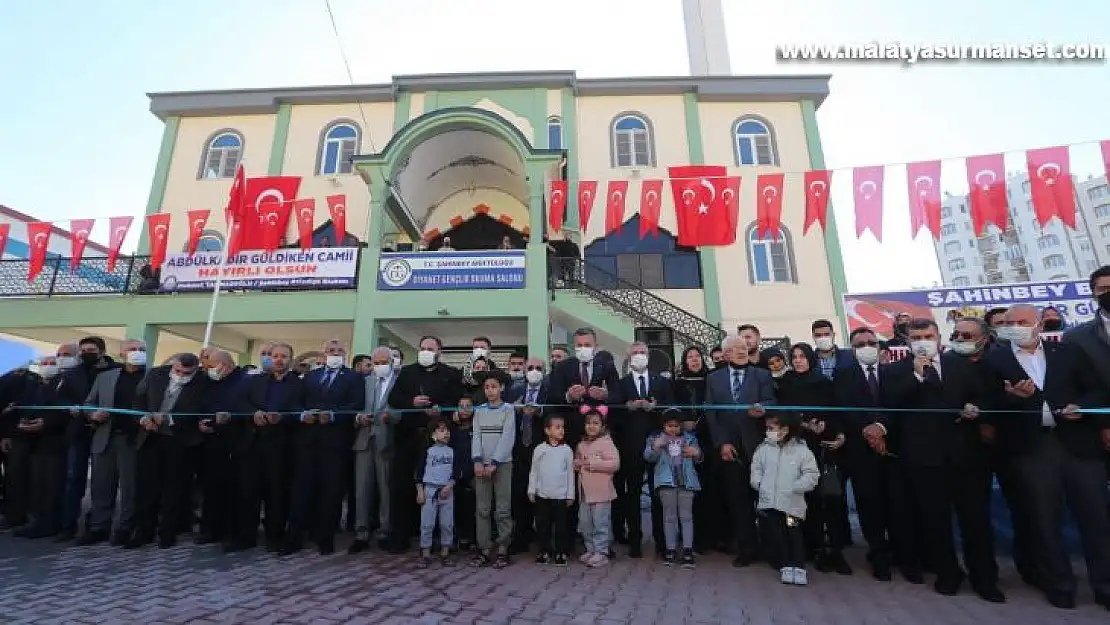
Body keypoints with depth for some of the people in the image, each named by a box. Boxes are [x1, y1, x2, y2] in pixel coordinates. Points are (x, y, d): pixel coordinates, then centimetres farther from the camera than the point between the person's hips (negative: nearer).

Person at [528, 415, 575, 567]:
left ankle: (561, 553, 19)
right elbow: (534, 471, 5)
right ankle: (545, 552, 22)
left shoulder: (567, 450, -3)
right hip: (542, 494, 1)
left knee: (561, 525, 6)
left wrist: (570, 495, 1)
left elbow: (570, 473, 1)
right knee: (542, 525, 8)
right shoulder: (539, 449, -2)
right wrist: (531, 490, 2)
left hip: (561, 495, -1)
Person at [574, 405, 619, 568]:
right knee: (585, 523, 14)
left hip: (601, 492, -7)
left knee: (601, 523, 0)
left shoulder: (606, 442, -10)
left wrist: (594, 464, -21)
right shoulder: (582, 444, 11)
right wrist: (578, 463, 0)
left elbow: (615, 463, -19)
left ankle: (602, 553, 12)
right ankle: (591, 550, 28)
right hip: (584, 491, 7)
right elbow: (576, 461, 24)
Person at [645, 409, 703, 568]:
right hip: (667, 482, 0)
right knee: (669, 516, 5)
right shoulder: (655, 438, 7)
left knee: (686, 516, 1)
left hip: (686, 481, 1)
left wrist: (696, 453, -13)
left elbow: (699, 458, 11)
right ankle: (670, 550, 12)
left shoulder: (689, 438, 10)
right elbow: (648, 457, -4)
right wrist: (656, 446, -23)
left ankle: (688, 552, 5)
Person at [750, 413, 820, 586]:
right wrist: (758, 483, -2)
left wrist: (794, 488, -14)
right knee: (776, 536, 7)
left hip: (792, 503, -3)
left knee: (794, 536, 2)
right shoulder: (764, 448, 5)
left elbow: (811, 475, -6)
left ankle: (798, 567, 13)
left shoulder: (802, 451, -5)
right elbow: (756, 468, 13)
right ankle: (785, 565, 20)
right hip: (769, 502, 3)